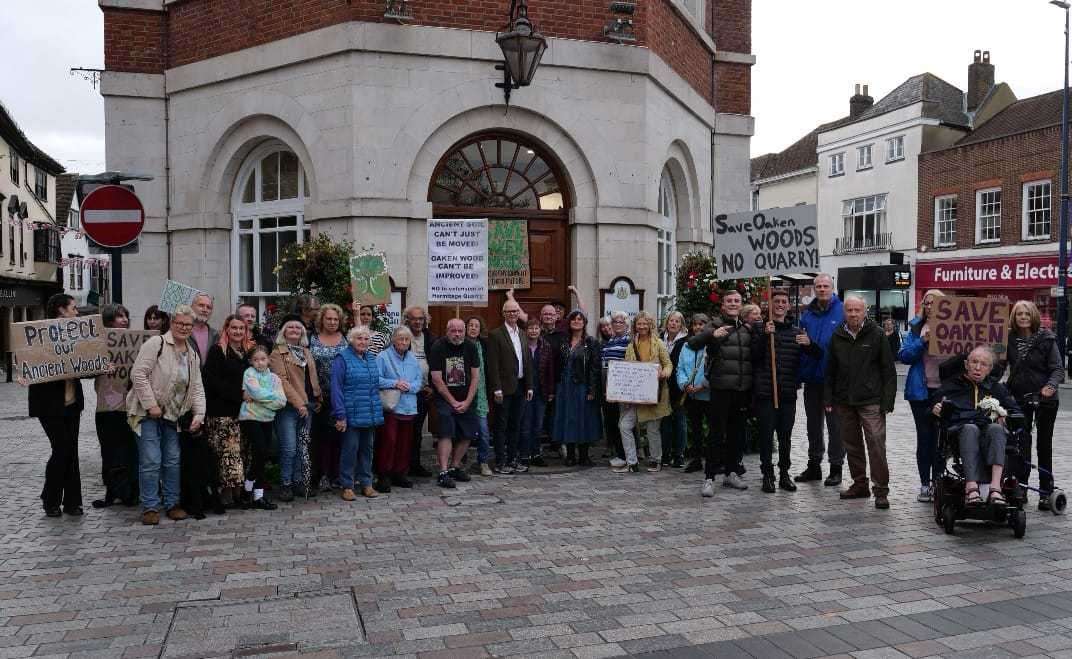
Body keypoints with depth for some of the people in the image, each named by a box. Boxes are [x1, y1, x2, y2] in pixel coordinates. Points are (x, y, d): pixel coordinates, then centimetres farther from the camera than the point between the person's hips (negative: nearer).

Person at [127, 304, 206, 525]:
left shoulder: (193, 355, 11)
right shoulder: (156, 344, -10)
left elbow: (196, 388, 11)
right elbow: (138, 374, -15)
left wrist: (199, 414, -2)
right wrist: (151, 405, -18)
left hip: (172, 415, 6)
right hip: (148, 413, -6)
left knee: (173, 460, 9)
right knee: (151, 461, -7)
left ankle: (172, 503, 20)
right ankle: (150, 507, 3)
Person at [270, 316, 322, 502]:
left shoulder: (306, 352, 17)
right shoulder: (278, 354, -4)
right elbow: (282, 381, -13)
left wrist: (317, 399, 11)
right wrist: (298, 403, -18)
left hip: (307, 405, 6)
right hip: (289, 407, -6)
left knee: (303, 447, 10)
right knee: (289, 448, -6)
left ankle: (299, 481, 19)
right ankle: (286, 484, 5)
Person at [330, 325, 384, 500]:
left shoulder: (371, 359, 12)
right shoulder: (342, 359, -7)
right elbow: (336, 388, -11)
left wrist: (378, 410, 14)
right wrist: (340, 415, -16)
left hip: (370, 414, 6)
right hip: (352, 415, -6)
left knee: (367, 448, 12)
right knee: (350, 448, -1)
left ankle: (366, 483, 22)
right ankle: (347, 486, 9)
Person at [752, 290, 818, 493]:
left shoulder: (796, 333, 12)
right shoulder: (761, 329, 1)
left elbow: (818, 355, 7)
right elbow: (754, 356, -12)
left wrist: (809, 344, -15)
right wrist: (765, 335, -25)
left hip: (788, 392, 3)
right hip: (765, 392, -3)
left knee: (786, 435, 9)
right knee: (766, 434, 0)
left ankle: (784, 474, 19)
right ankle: (767, 474, 10)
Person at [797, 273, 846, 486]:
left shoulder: (842, 312, -7)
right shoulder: (807, 314, 8)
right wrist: (800, 373, 3)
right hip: (812, 378, 5)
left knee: (835, 424, 4)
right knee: (813, 423, 14)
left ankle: (836, 467, 14)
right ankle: (814, 465, 26)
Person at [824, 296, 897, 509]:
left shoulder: (877, 335, -3)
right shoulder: (837, 337, 9)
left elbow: (888, 370, -4)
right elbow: (830, 371, 15)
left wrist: (887, 401, -9)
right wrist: (829, 398, 8)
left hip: (871, 401, -4)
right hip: (844, 401, 5)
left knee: (876, 443, -9)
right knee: (851, 444, 11)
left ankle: (881, 489, -3)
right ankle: (860, 484, 24)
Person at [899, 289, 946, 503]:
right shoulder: (916, 328, 5)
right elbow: (903, 356, -2)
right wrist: (922, 341, -15)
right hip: (921, 391, 1)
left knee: (940, 437, 5)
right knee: (924, 437, 5)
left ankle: (937, 482, 16)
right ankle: (925, 484, 13)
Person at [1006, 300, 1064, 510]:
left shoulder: (1046, 339, -7)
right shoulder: (1009, 339, 1)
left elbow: (1058, 368, -8)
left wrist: (1051, 385, -26)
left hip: (1044, 398, -2)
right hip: (1019, 398, 2)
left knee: (1044, 445, 7)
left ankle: (1045, 493, 14)